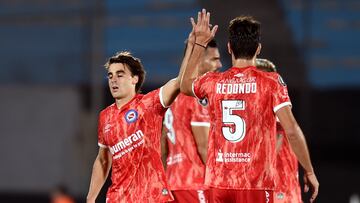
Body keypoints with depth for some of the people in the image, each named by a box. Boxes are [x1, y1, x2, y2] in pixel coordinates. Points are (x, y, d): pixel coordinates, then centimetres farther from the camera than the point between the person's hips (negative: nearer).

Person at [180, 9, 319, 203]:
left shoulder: (213, 82, 6)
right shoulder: (271, 82, -4)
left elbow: (185, 85, 30)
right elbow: (291, 130, -9)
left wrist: (200, 43, 35)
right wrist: (309, 172, 0)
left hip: (218, 181, 3)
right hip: (256, 182, -3)